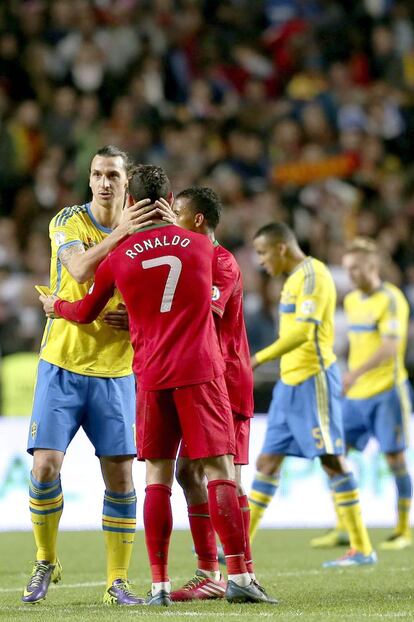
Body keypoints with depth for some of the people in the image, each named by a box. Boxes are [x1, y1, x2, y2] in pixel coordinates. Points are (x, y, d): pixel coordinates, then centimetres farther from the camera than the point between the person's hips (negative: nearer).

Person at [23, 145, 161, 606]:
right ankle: (46, 562, 12)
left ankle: (117, 582, 7)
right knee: (45, 465, -11)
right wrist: (121, 232, -30)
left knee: (120, 476, -3)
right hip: (62, 366, -2)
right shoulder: (67, 222, -3)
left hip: (115, 371, 2)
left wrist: (136, 319, -11)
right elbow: (80, 271, -22)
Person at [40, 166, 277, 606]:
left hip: (151, 377, 1)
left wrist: (55, 306, 39)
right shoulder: (201, 247, 6)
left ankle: (159, 584, 1)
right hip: (201, 371, -1)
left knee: (157, 476, 5)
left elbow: (85, 313, 18)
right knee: (220, 471, -3)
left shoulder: (119, 258, 4)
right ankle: (238, 576, -11)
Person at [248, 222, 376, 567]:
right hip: (290, 383, 10)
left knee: (332, 459, -8)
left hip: (313, 380, -10)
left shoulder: (313, 274, -12)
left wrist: (259, 358, -24)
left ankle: (362, 549, -6)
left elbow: (304, 331, -22)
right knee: (267, 461, 9)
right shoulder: (295, 278, 18)